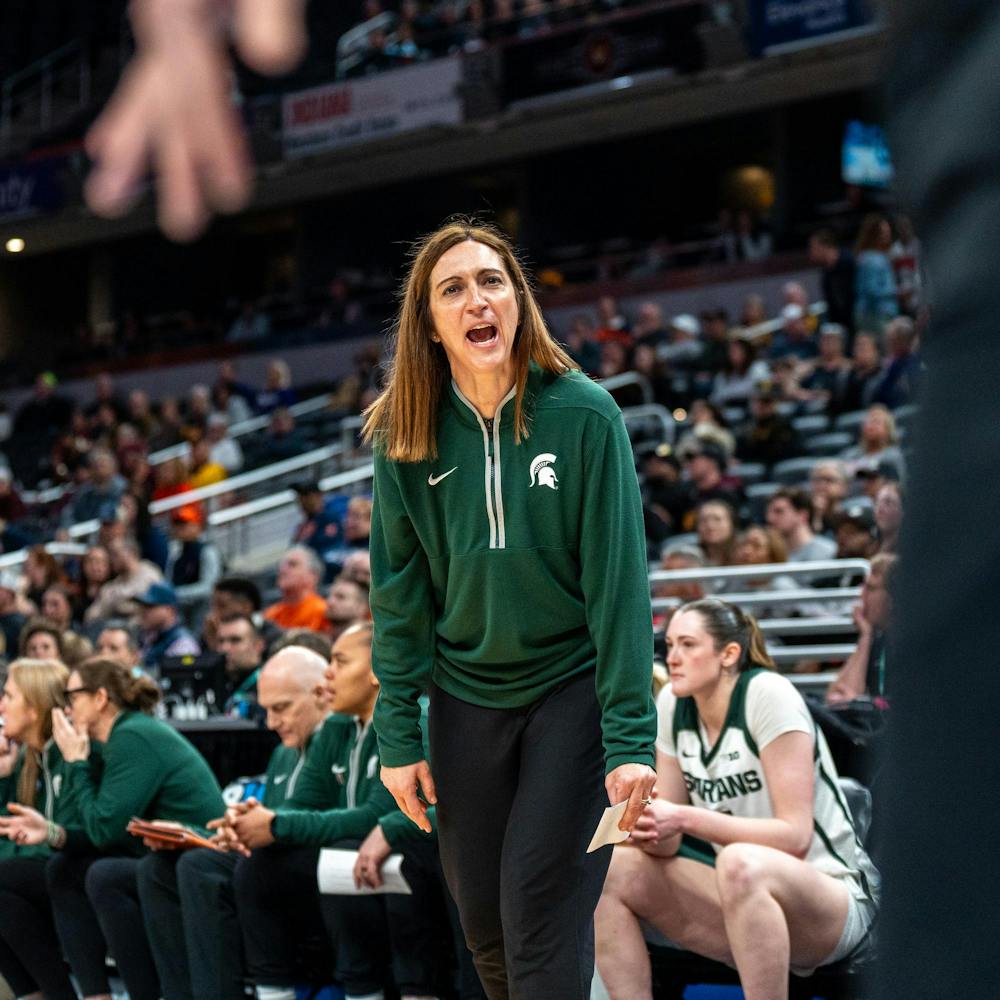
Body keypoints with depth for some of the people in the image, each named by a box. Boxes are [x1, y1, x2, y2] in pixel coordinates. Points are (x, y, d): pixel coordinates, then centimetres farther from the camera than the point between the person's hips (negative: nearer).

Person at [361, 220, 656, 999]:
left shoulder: (585, 415, -12)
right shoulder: (408, 437, -3)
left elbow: (619, 581, -13)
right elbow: (399, 596, 2)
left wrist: (629, 741, -17)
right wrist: (398, 738, -2)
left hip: (571, 689, -3)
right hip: (466, 695, 3)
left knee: (543, 918, -8)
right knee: (481, 917, 10)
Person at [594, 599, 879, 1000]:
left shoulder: (768, 694, -17)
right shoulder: (672, 704, 1)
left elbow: (795, 836, -22)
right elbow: (668, 843, 3)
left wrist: (686, 819, -29)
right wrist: (647, 831, -22)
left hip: (834, 896, -7)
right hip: (744, 896, 7)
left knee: (741, 865, -38)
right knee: (612, 870, -13)